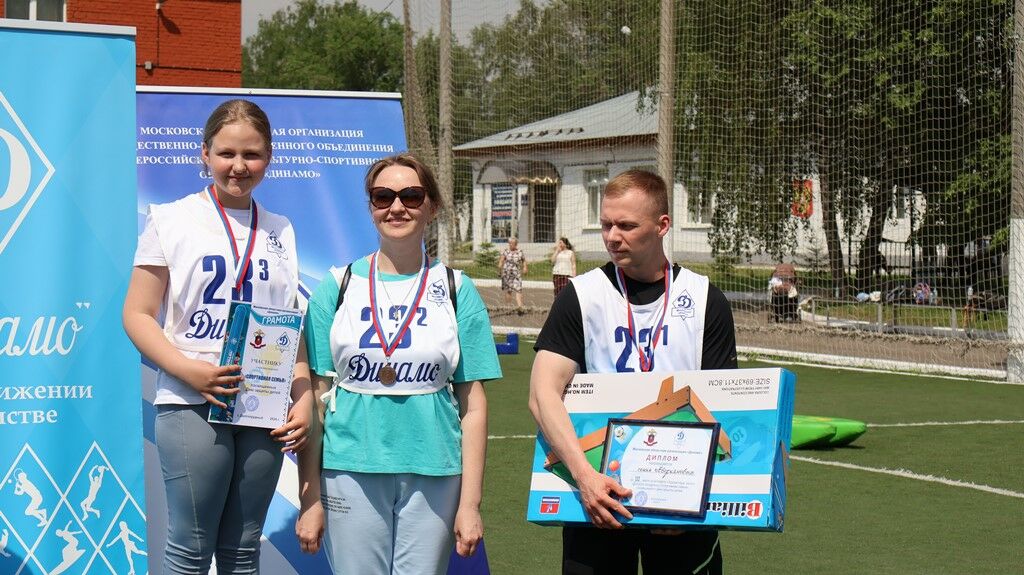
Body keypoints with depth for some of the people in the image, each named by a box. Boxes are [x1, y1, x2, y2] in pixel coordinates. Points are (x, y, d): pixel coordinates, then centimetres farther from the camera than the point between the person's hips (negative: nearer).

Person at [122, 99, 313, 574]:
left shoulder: (280, 232, 14)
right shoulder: (171, 220, 2)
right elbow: (137, 314, -2)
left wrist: (304, 399, 2)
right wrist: (188, 369, -17)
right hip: (192, 405, -4)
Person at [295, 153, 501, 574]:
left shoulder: (457, 291, 5)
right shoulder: (338, 287, 5)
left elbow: (473, 404, 4)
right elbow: (313, 397, 3)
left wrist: (470, 503, -2)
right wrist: (309, 498, -2)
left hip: (432, 475, 0)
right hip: (350, 471, 0)